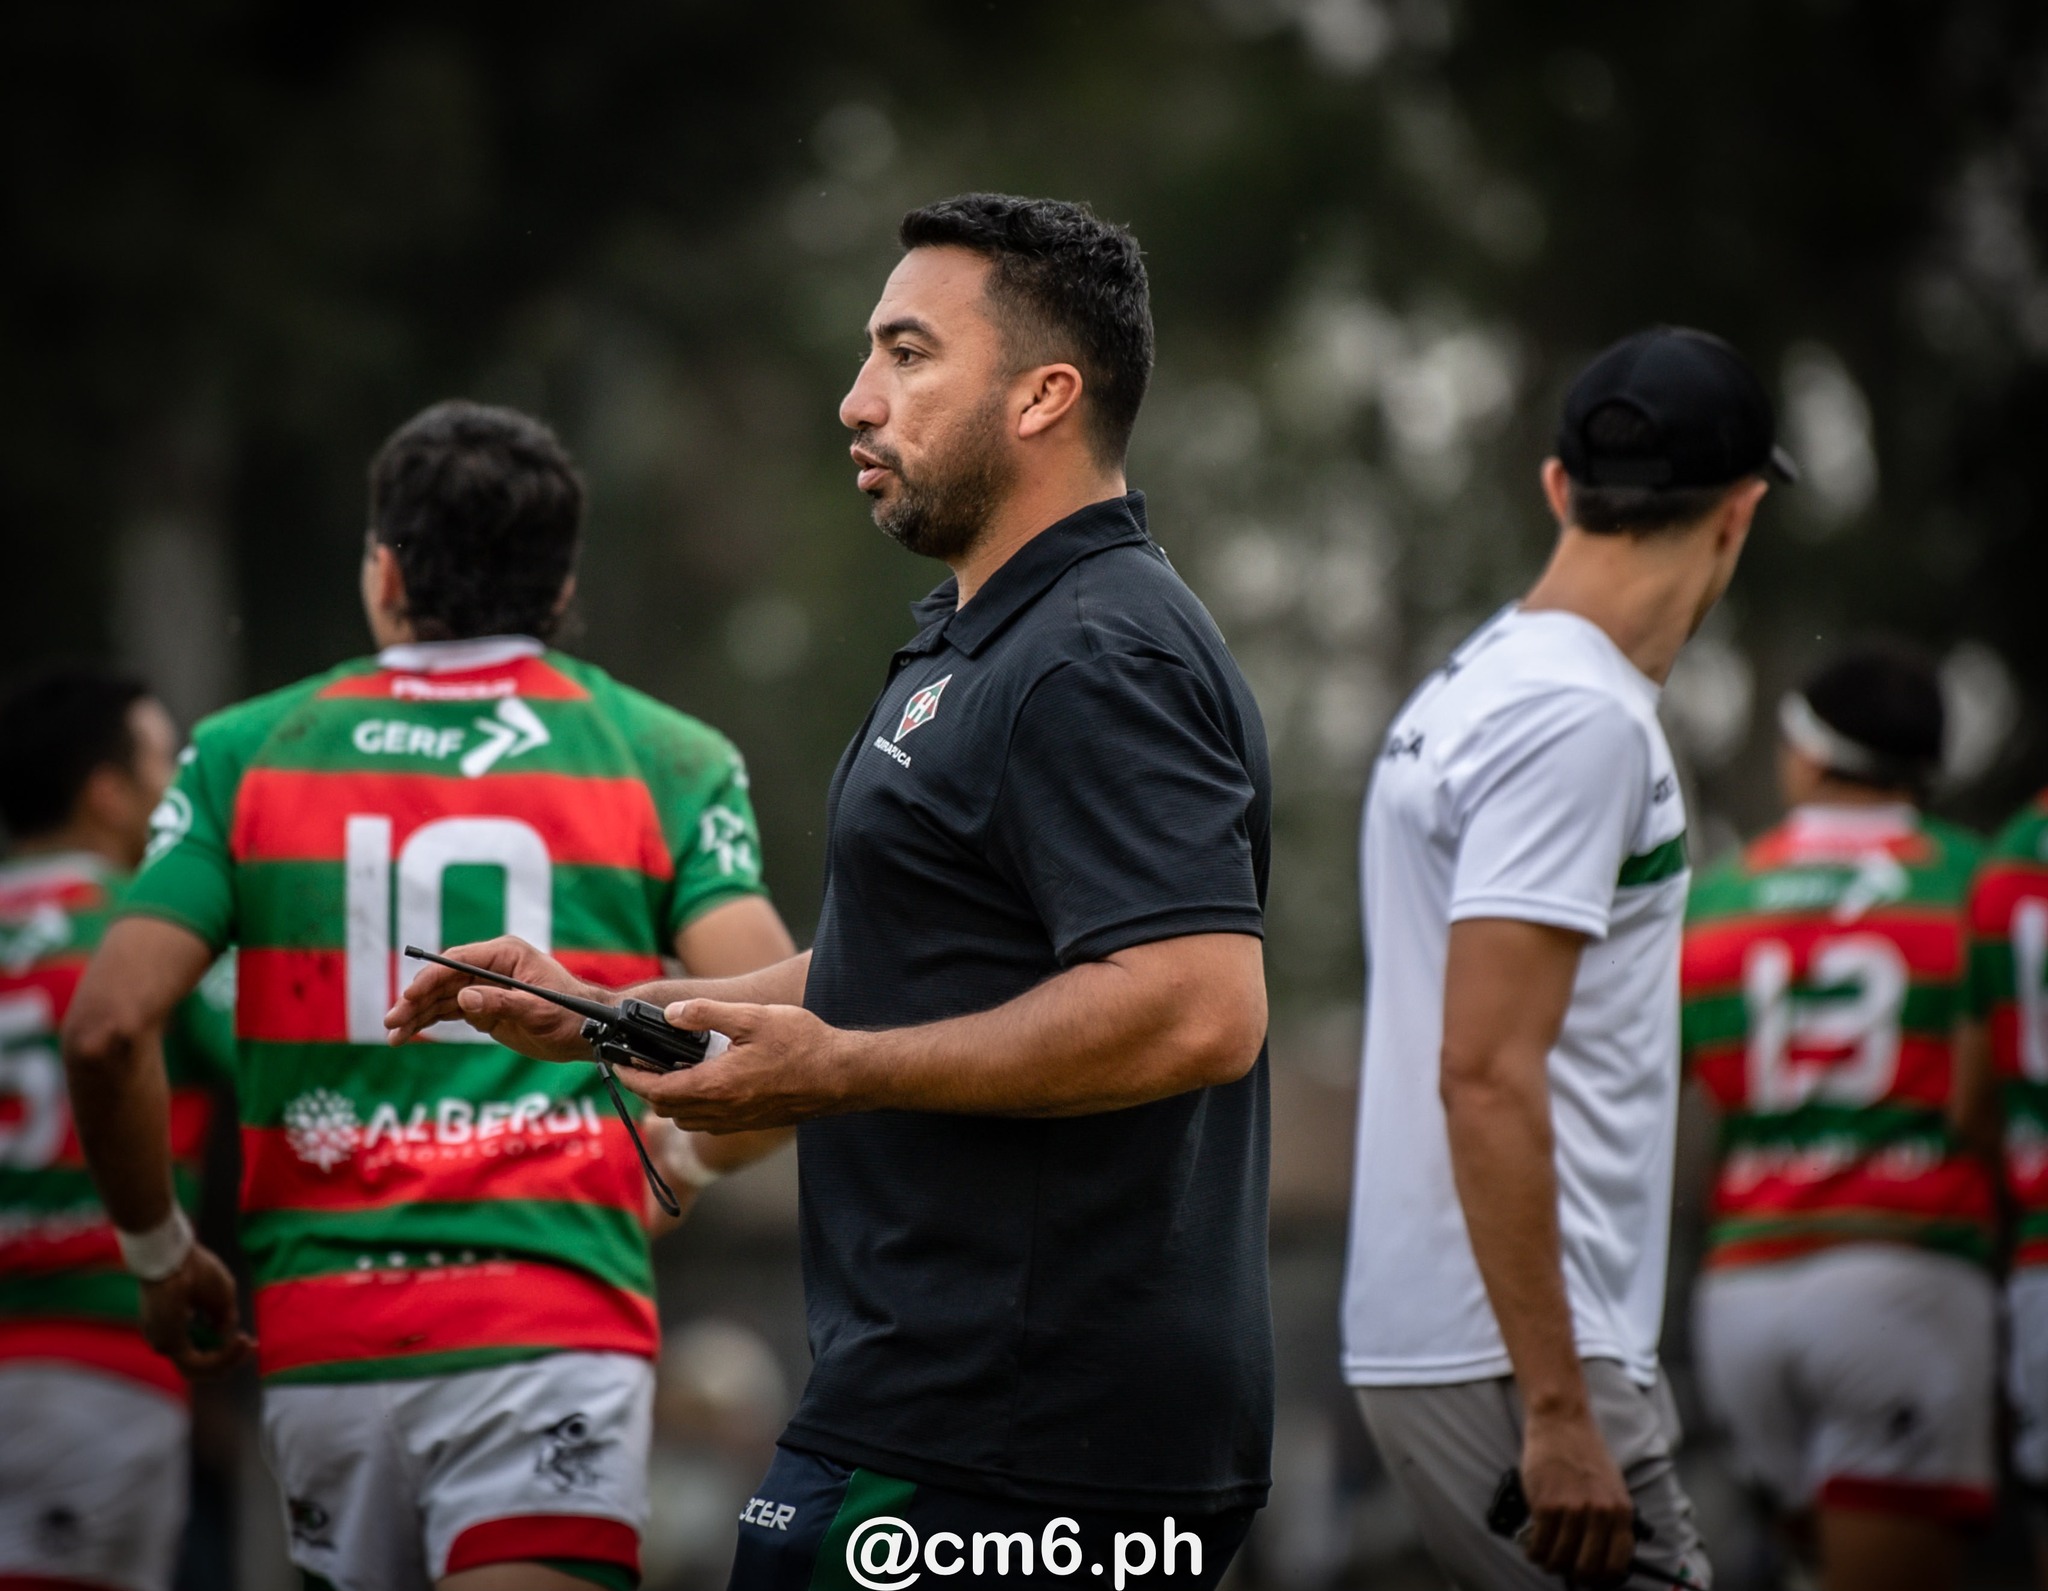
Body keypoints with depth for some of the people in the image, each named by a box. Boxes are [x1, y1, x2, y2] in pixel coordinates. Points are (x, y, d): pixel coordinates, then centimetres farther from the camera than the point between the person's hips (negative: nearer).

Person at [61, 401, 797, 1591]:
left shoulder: (248, 754, 9)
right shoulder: (664, 760, 6)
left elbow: (107, 1028, -1)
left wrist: (162, 1250, 14)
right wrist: (685, 1171, 17)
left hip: (322, 1336, 3)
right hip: (555, 1321, -3)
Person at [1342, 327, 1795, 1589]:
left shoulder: (1483, 679, 16)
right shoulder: (1584, 717, -15)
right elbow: (1485, 1073, -22)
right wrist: (1557, 1411, -23)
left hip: (1436, 1341, 10)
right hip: (1515, 1354, -10)